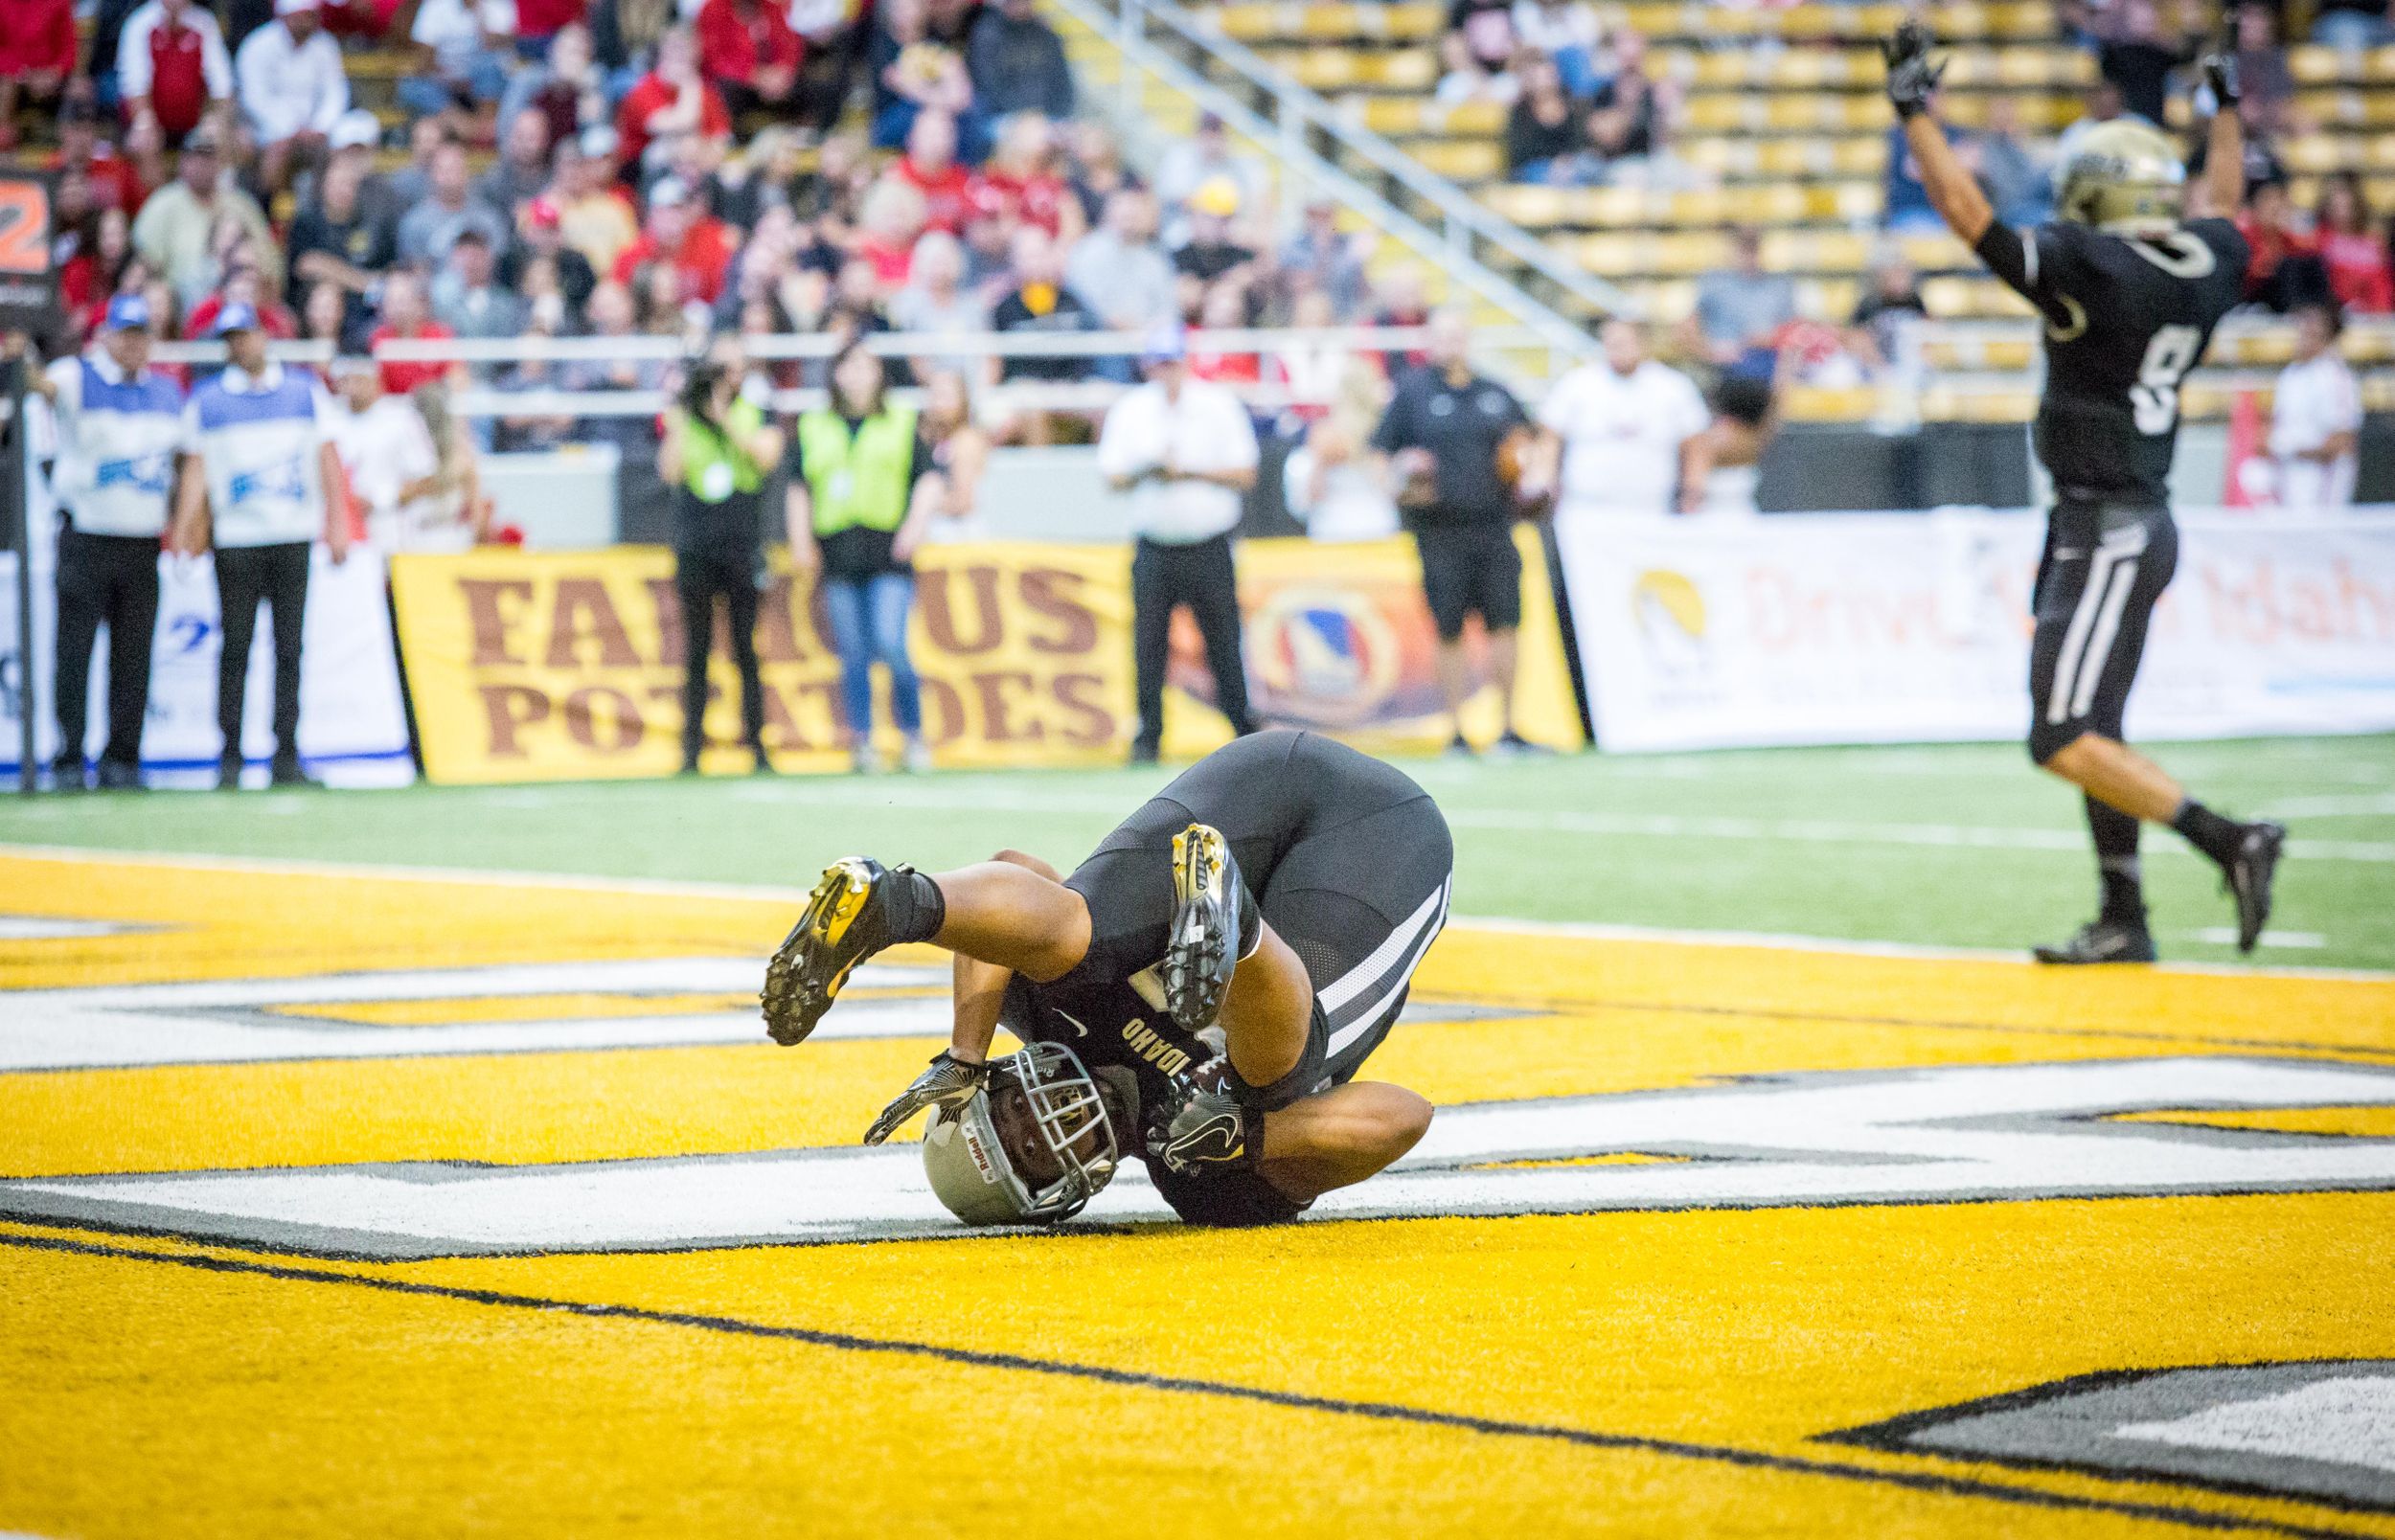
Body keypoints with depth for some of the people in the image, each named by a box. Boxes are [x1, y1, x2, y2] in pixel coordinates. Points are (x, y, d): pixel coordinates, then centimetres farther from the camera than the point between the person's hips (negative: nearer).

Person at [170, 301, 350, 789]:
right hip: (235, 541, -1)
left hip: (294, 538, 1)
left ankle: (286, 757, 3)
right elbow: (196, 469, 4)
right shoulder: (206, 399, 7)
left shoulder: (306, 391, 9)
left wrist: (336, 524, -1)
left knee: (289, 648, 1)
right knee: (235, 648, -2)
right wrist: (182, 531, -7)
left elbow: (327, 459, 8)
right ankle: (230, 757, 2)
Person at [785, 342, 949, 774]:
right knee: (853, 655, 0)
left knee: (891, 645, -16)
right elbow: (799, 488, 17)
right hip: (838, 555, 2)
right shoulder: (812, 429, 16)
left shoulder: (903, 425, 11)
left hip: (889, 552, -2)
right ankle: (862, 742, 6)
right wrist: (800, 539, 5)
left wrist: (917, 521, -11)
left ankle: (913, 735, -2)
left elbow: (929, 479, 6)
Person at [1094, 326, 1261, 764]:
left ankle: (1244, 732, 9)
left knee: (1224, 645, -1)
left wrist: (1190, 471, -13)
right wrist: (1144, 472, -15)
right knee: (1148, 644, -4)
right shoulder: (1129, 411, 7)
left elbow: (1246, 475, -1)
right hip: (1154, 548, 1)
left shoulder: (1220, 406, 2)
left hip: (1209, 547, -1)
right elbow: (1113, 478, 6)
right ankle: (1149, 737, 3)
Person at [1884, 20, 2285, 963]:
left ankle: (2226, 841, -15)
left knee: (2067, 743, -10)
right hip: (2137, 523, 9)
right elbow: (2222, 203, 29)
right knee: (2089, 734, 15)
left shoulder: (2089, 269, -17)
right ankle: (2124, 922, 17)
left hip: (2107, 532, -9)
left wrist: (1915, 110, -4)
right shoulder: (2205, 263, 5)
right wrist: (2227, 110, 43)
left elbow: (1967, 213, -13)